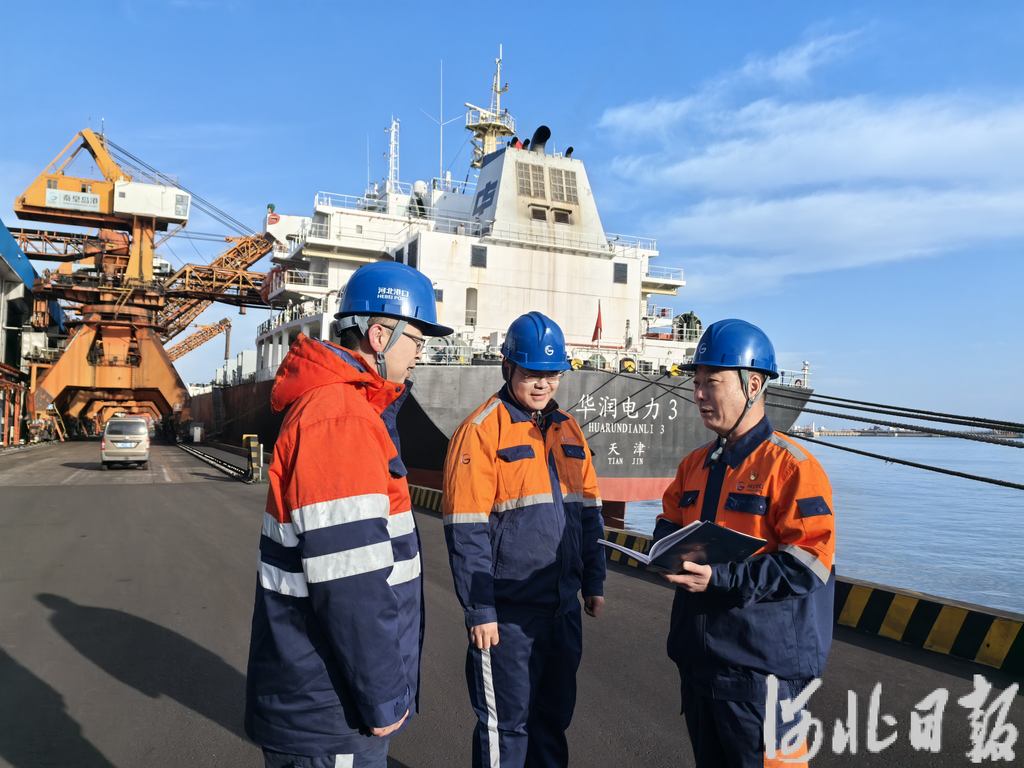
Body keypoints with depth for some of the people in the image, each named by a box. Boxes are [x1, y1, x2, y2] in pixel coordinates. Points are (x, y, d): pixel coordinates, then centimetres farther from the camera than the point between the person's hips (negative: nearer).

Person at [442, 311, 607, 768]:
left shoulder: (568, 431, 8)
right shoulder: (482, 431, -13)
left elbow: (588, 513, 13)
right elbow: (466, 532, -15)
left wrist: (593, 583, 12)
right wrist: (479, 610, -15)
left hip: (564, 605, 6)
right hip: (508, 612, -6)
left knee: (554, 716, 20)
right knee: (506, 724, 9)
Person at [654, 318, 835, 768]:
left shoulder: (790, 466, -14)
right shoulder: (695, 465, 10)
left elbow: (807, 564, -20)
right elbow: (668, 525, 18)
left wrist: (721, 578, -27)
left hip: (759, 664, -7)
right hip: (697, 657, 8)